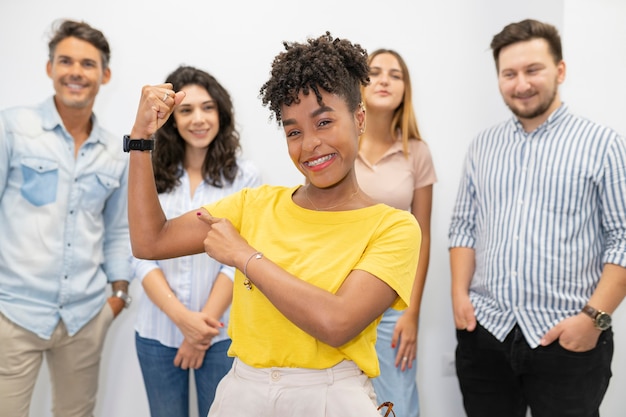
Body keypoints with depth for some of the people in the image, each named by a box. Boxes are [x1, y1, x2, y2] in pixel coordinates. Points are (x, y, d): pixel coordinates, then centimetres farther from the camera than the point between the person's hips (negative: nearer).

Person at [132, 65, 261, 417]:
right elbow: (143, 256, -2)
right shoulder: (151, 176, 2)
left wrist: (205, 321, -10)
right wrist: (182, 317, -14)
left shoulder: (245, 176, -3)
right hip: (157, 333, 2)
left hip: (220, 334, -2)